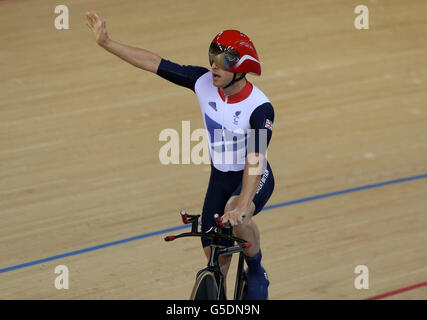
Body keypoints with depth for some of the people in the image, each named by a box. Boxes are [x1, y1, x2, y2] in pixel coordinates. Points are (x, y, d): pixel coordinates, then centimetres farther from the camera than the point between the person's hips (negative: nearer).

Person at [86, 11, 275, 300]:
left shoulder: (260, 107, -27)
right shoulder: (204, 82, -13)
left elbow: (255, 160, -34)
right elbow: (155, 63, -10)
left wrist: (241, 205, -45)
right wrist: (106, 42, -12)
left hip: (254, 179, -5)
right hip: (220, 177, 5)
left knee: (236, 216, -37)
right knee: (215, 258, 4)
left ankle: (256, 272, -10)